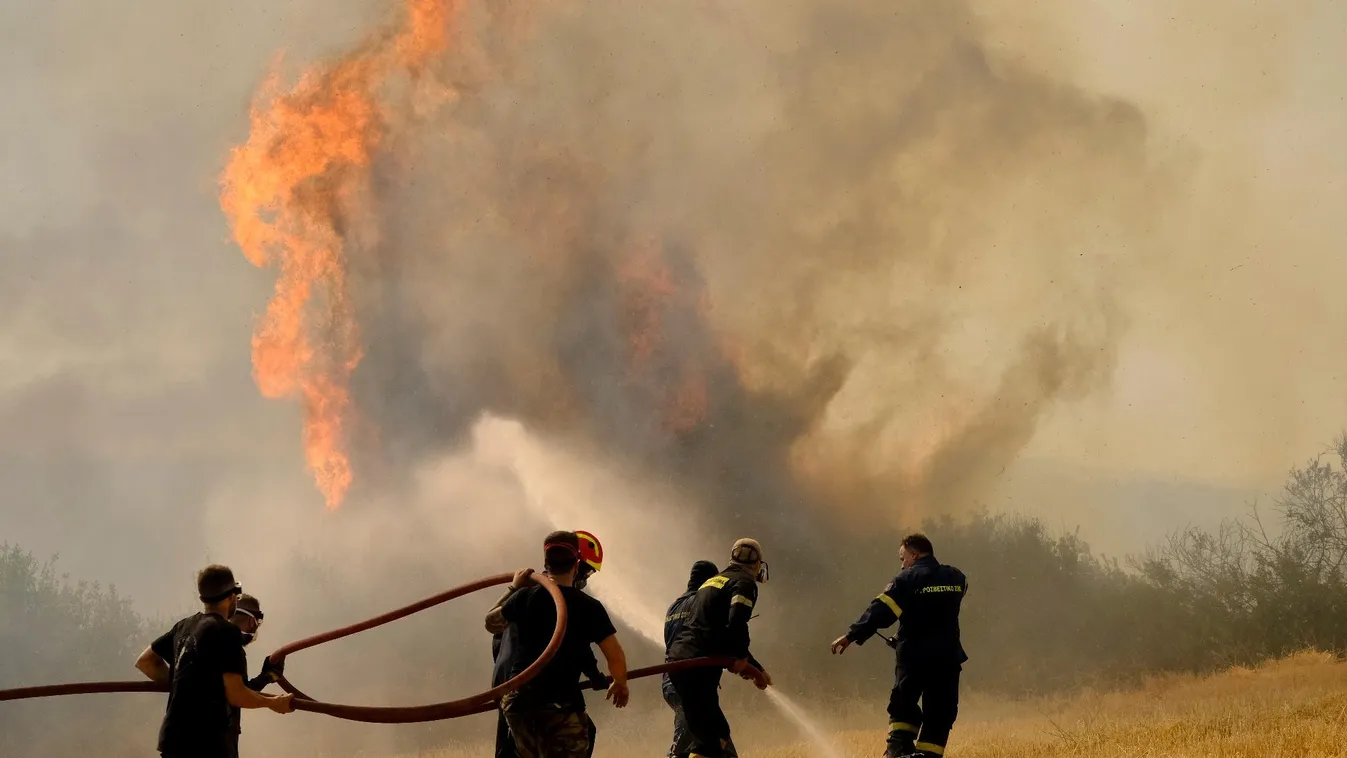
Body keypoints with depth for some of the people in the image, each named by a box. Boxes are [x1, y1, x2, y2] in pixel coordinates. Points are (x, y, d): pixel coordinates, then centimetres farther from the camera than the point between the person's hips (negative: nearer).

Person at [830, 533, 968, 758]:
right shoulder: (956, 578, 8)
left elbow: (880, 611, -15)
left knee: (902, 706, 15)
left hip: (914, 656, -3)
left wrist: (851, 636, -17)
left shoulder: (907, 579, -7)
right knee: (939, 713, 6)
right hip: (948, 657, 3)